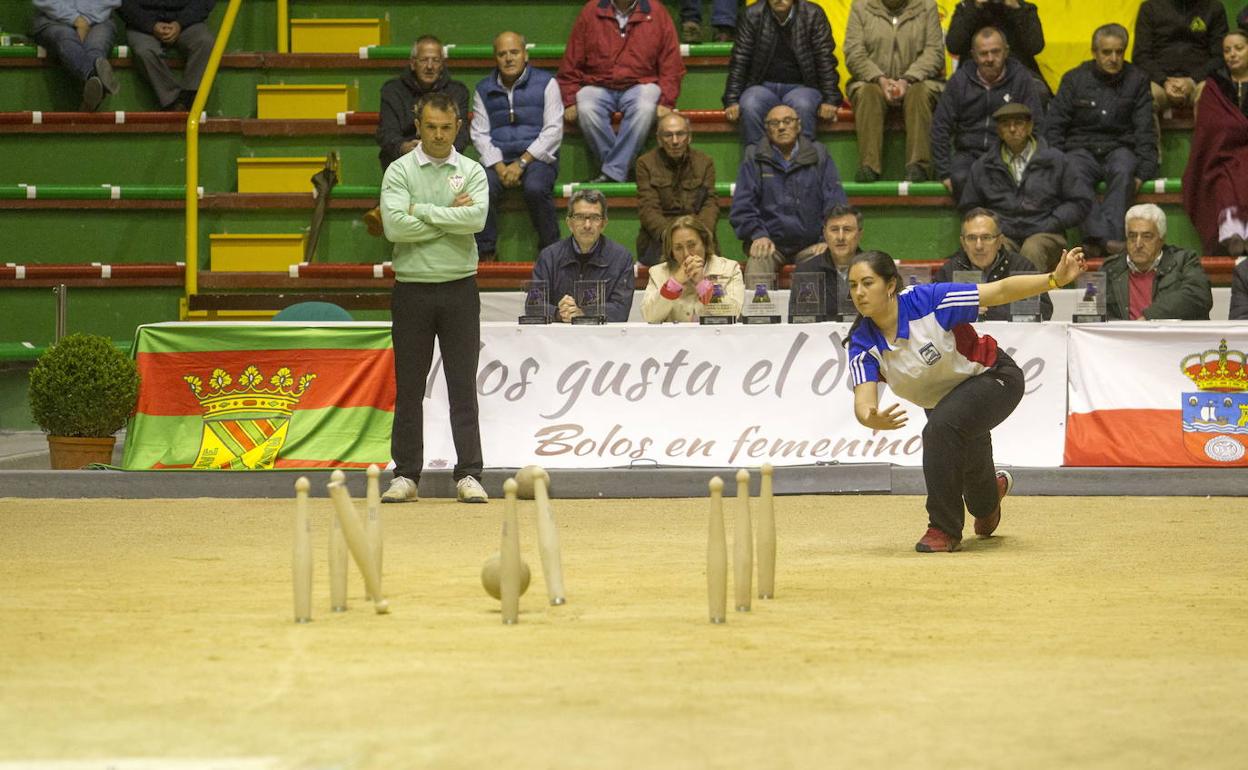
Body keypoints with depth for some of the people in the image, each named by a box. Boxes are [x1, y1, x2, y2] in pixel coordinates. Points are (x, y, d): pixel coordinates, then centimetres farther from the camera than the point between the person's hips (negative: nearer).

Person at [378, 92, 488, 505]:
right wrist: (450, 216, -8)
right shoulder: (399, 172, 2)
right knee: (409, 388, 4)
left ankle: (468, 475, 1)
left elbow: (477, 218, -13)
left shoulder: (472, 172, 6)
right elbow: (394, 225, -13)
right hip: (412, 289, 0)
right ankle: (406, 475, 9)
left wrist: (422, 211, -11)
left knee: (463, 386, 0)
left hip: (459, 289, 0)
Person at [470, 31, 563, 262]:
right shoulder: (484, 89, 14)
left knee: (535, 188, -35)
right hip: (498, 158, 2)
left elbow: (553, 131, -3)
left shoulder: (545, 83, 5)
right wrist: (499, 167, -11)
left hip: (536, 157, -2)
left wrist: (521, 163, -13)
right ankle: (485, 253, -20)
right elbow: (480, 134, 7)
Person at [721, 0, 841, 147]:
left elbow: (826, 61, -2)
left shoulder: (813, 15, 0)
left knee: (803, 105, -36)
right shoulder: (752, 15, 3)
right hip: (763, 86, 1)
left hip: (801, 86, -1)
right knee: (750, 106, -33)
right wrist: (732, 101, -9)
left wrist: (829, 100, -12)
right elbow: (739, 62, 1)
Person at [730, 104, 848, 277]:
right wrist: (758, 235, -14)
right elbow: (741, 208, 4)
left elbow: (836, 204, 7)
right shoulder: (754, 158, 10)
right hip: (770, 242, -1)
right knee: (758, 261, -33)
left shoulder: (818, 156, 12)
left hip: (810, 245, 1)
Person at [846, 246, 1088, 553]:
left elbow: (1001, 291, -26)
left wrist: (1056, 279, -37)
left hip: (992, 376, -6)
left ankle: (944, 528, -19)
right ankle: (994, 489, 60)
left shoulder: (928, 300, -30)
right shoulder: (863, 344, -20)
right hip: (941, 403, 6)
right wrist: (873, 419, -54)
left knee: (940, 428, -34)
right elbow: (863, 402, -30)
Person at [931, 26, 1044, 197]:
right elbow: (940, 127, 8)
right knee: (961, 179, -33)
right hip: (968, 153, 1)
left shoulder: (1021, 79, 5)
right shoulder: (960, 80, 9)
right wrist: (944, 173, 0)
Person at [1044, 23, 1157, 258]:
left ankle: (1103, 238, -48)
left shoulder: (1137, 80, 9)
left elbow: (1146, 131, 5)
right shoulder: (1075, 79, 9)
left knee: (1123, 171, -37)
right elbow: (1053, 127, 7)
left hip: (1120, 148, 0)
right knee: (1074, 177, -35)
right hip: (1081, 148, 0)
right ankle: (1098, 236, -49)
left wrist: (1143, 173, -9)